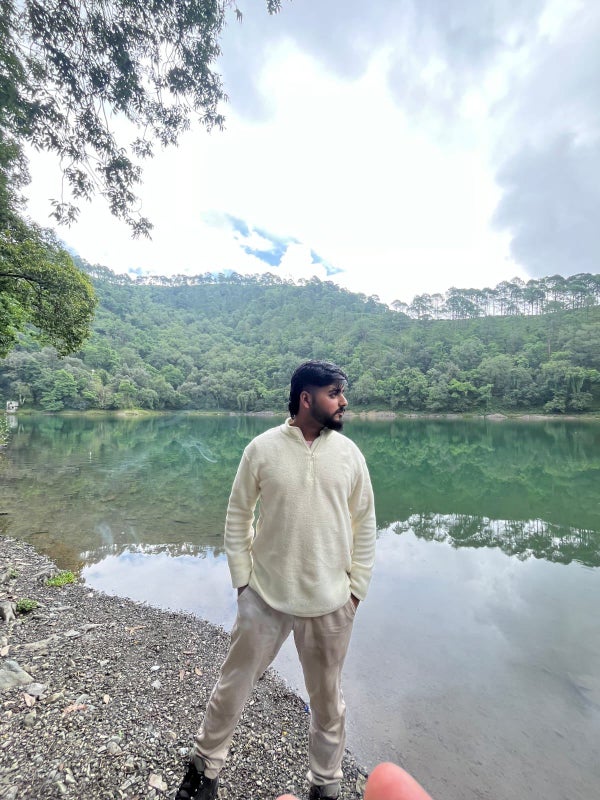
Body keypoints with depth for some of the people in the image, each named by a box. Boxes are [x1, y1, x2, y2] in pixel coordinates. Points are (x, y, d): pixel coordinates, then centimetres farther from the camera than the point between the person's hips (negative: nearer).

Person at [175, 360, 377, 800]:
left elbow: (364, 524, 2)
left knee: (327, 697, 20)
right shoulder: (263, 448, -10)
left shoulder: (349, 452, -5)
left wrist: (356, 588, 2)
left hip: (330, 602, 2)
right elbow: (237, 517, -1)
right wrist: (242, 579, -2)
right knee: (233, 685, 18)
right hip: (265, 597, -1)